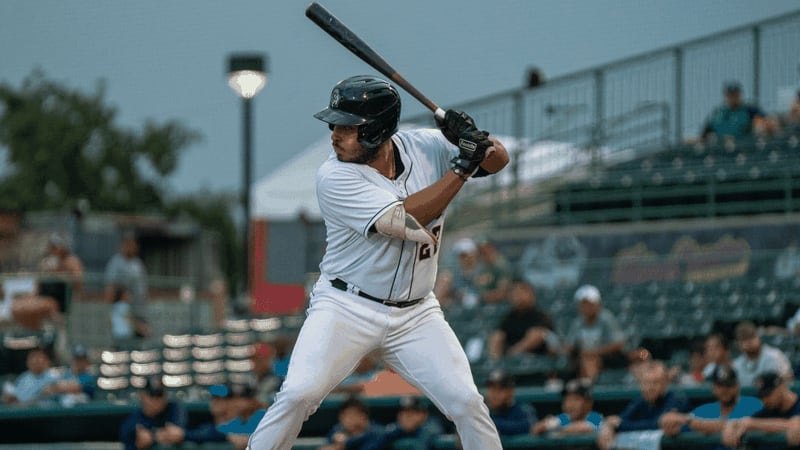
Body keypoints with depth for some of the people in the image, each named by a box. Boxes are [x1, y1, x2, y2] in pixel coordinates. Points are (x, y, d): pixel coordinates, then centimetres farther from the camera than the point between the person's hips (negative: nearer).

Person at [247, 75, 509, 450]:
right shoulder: (335, 177, -17)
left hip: (415, 316, 4)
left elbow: (499, 159, 5)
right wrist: (462, 167, -22)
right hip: (345, 307, -3)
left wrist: (478, 143, -19)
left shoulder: (425, 147, -4)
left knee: (466, 402, -7)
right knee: (298, 394, -21)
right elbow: (403, 219, -25)